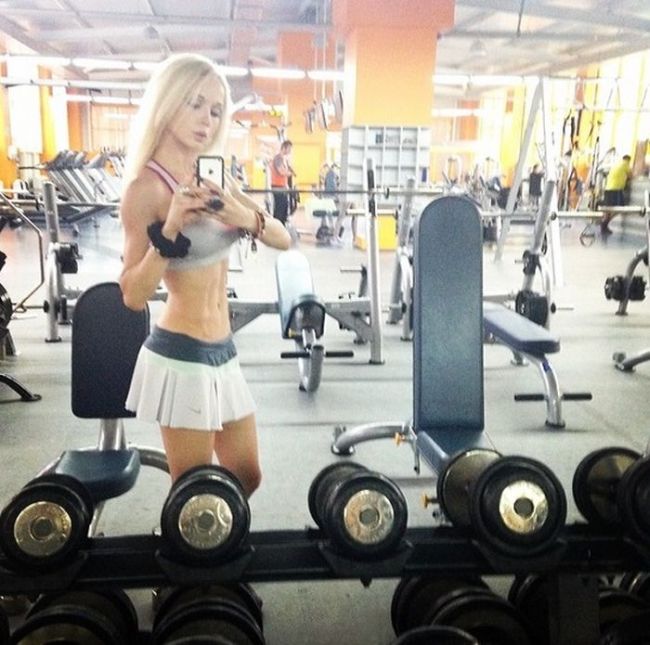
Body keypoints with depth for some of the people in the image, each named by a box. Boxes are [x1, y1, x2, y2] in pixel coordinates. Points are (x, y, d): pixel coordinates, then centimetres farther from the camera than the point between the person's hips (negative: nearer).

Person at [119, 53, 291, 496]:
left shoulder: (216, 176, 8)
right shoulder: (146, 187, -14)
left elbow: (283, 239, 3)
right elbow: (134, 296, -19)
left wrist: (247, 219, -16)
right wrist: (170, 231, -31)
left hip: (222, 351, 8)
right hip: (181, 355, -8)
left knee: (246, 478, 19)